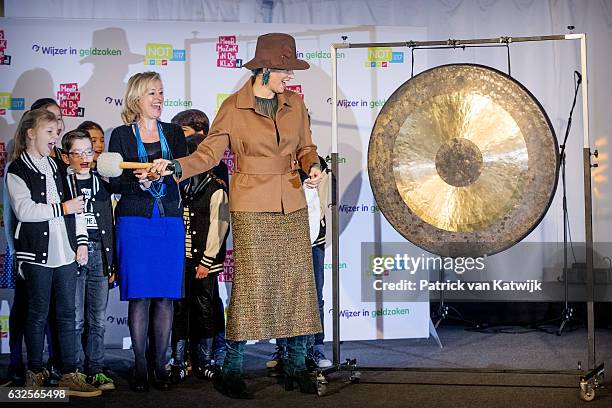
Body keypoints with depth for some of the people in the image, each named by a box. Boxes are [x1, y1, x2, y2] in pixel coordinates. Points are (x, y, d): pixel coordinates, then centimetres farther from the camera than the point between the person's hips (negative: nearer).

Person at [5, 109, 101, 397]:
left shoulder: (59, 166, 15)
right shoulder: (17, 170, -3)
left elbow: (76, 205, 15)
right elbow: (24, 210, -15)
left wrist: (80, 241, 7)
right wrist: (62, 208, -12)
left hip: (65, 251, 5)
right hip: (37, 251, -5)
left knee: (67, 313, 4)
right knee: (38, 313, 3)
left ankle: (70, 374, 7)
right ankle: (35, 371, 15)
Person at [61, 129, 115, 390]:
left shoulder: (101, 184, 13)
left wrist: (111, 261, 12)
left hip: (99, 254, 4)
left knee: (98, 319, 5)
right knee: (75, 319, -2)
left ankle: (96, 370, 12)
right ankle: (77, 371, 7)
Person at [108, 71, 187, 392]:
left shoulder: (174, 133, 12)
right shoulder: (121, 135, 5)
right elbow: (114, 183, 0)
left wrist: (159, 174, -17)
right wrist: (139, 183, -19)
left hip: (170, 221, 2)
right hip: (134, 221, -2)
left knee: (166, 296, 1)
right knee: (139, 296, -3)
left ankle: (161, 366, 9)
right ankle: (140, 367, 5)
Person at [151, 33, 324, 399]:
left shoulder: (295, 104, 8)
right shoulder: (234, 107, -4)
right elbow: (209, 152, -7)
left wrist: (313, 166, -4)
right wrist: (175, 167, -22)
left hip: (292, 207, 5)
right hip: (252, 208, -4)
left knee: (298, 283, 4)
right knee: (250, 285, -6)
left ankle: (297, 366, 15)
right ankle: (232, 372, 5)